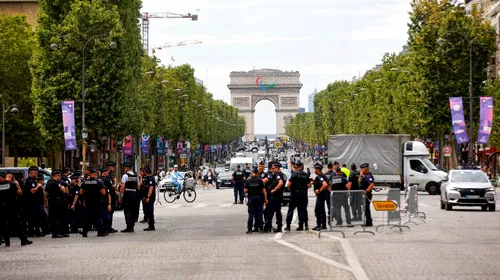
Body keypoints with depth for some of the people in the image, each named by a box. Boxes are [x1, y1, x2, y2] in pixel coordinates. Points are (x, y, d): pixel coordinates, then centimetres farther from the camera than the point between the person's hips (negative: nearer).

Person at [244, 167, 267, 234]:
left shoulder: (248, 180, -1)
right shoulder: (260, 180, -4)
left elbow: (245, 190, -3)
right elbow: (264, 190, -6)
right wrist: (265, 198, -1)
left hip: (251, 198, 1)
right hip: (259, 198, -1)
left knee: (251, 214, 3)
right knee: (259, 213, 6)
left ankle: (249, 229, -1)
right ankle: (260, 228, 6)